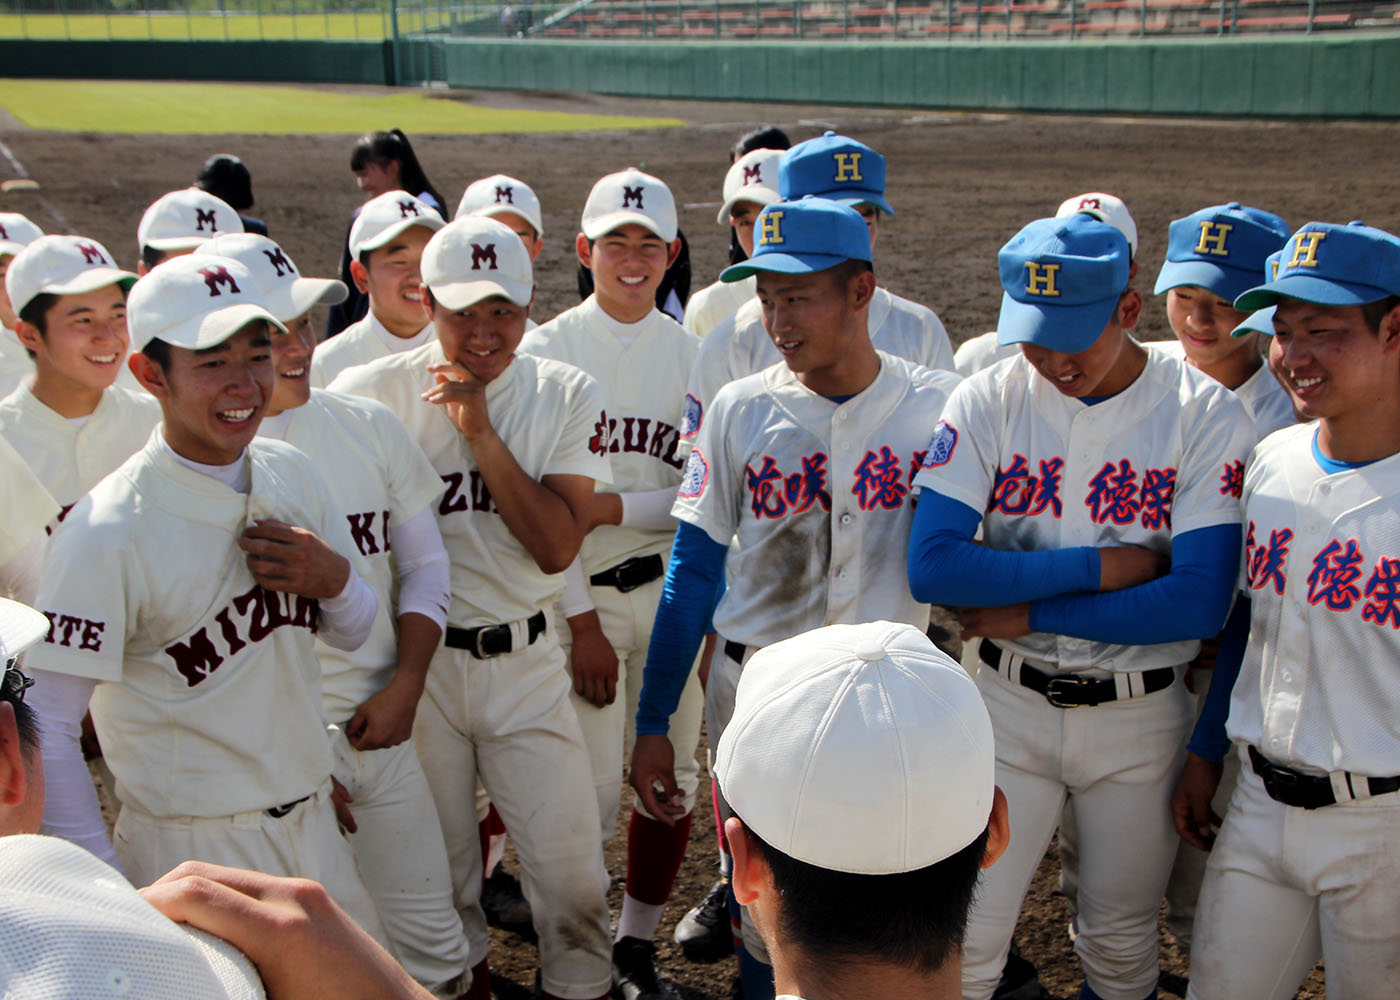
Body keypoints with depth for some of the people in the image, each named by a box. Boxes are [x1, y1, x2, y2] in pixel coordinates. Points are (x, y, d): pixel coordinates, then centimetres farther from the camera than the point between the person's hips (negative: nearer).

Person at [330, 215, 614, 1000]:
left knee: (572, 869, 1)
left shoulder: (567, 396, -1)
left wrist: (479, 429, -17)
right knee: (438, 861, 14)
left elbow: (557, 547, -11)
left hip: (527, 662, 1)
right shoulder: (371, 394, -6)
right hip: (415, 659, 0)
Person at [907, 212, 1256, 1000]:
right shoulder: (987, 402, -7)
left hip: (1141, 717, 0)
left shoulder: (1207, 414, -10)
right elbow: (932, 566, -18)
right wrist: (1103, 564, -19)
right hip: (1010, 705, 1)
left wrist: (1033, 614, -16)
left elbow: (1202, 603, -18)